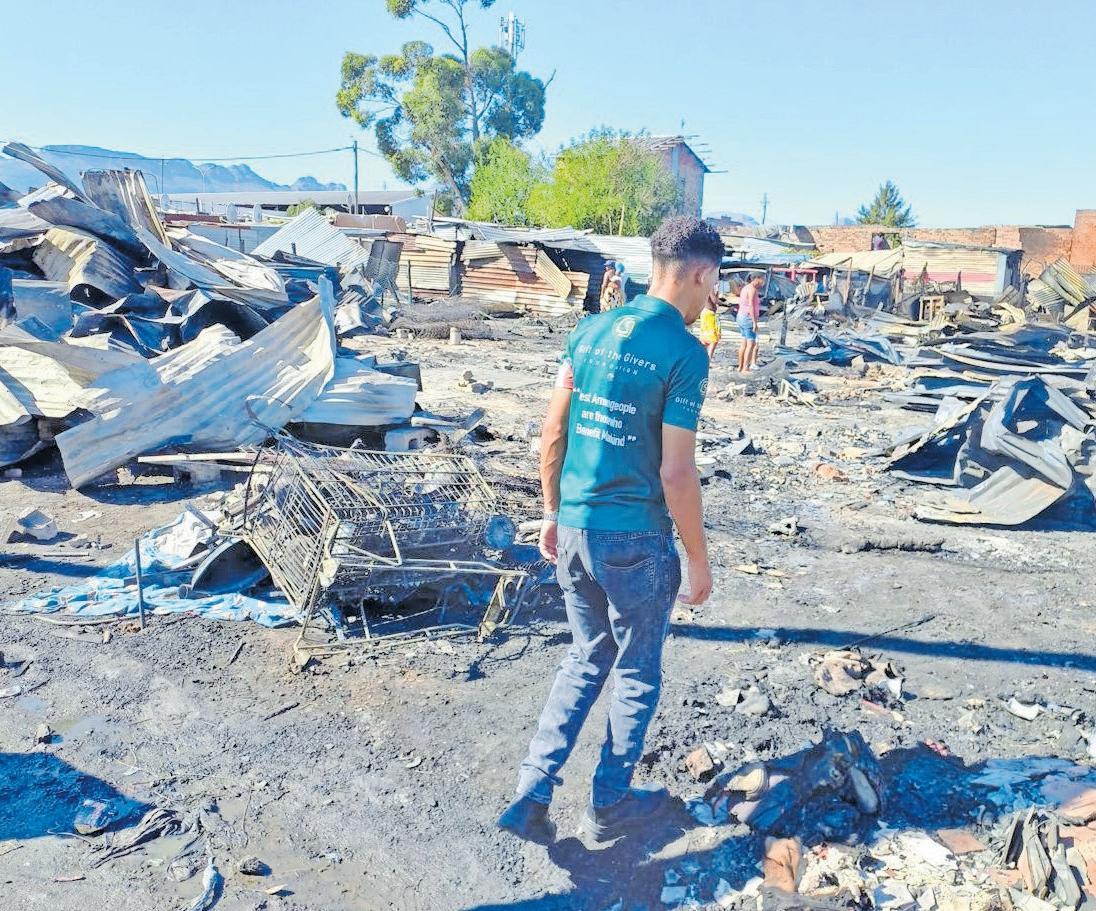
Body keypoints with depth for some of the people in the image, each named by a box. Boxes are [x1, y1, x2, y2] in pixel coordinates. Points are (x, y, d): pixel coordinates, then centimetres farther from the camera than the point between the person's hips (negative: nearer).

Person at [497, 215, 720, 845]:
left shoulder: (593, 330, 4)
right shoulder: (686, 353, -14)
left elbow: (552, 433, 6)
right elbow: (676, 473, -16)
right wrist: (699, 559, -3)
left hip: (574, 530, 6)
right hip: (636, 541, -6)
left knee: (586, 660, 22)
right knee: (636, 674, 16)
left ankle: (532, 796, 20)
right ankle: (611, 803, 33)